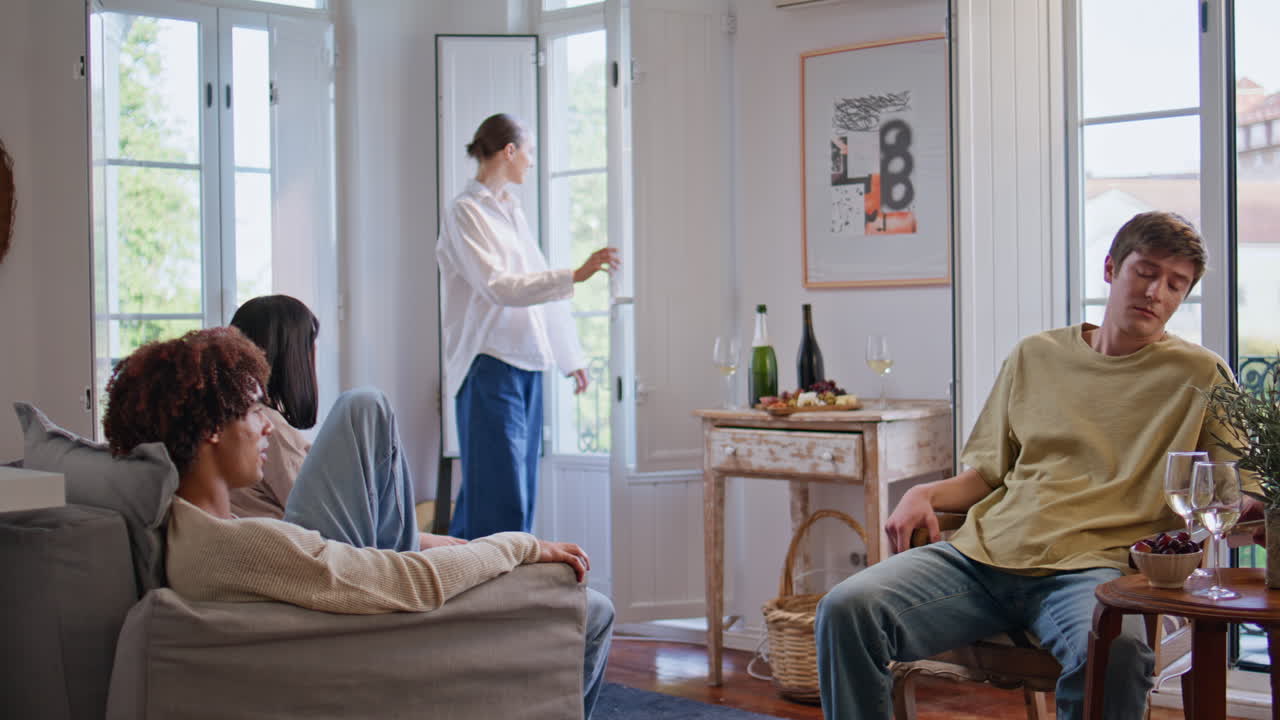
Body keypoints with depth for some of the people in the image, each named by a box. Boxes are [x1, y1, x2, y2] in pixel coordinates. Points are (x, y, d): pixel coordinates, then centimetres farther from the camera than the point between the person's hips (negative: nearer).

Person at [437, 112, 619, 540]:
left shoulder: (510, 211, 18)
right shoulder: (465, 213, -8)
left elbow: (541, 287, 22)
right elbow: (497, 287, -20)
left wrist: (570, 356, 24)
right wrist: (575, 276, -25)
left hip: (527, 365, 9)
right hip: (490, 366, -9)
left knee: (521, 494, 9)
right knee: (498, 498, -10)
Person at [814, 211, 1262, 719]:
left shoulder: (1200, 374, 12)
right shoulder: (1035, 356, 20)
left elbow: (1243, 492, 9)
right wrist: (925, 495, 5)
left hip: (1088, 567, -3)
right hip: (983, 554, 3)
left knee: (1115, 649, -39)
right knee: (845, 609, -21)